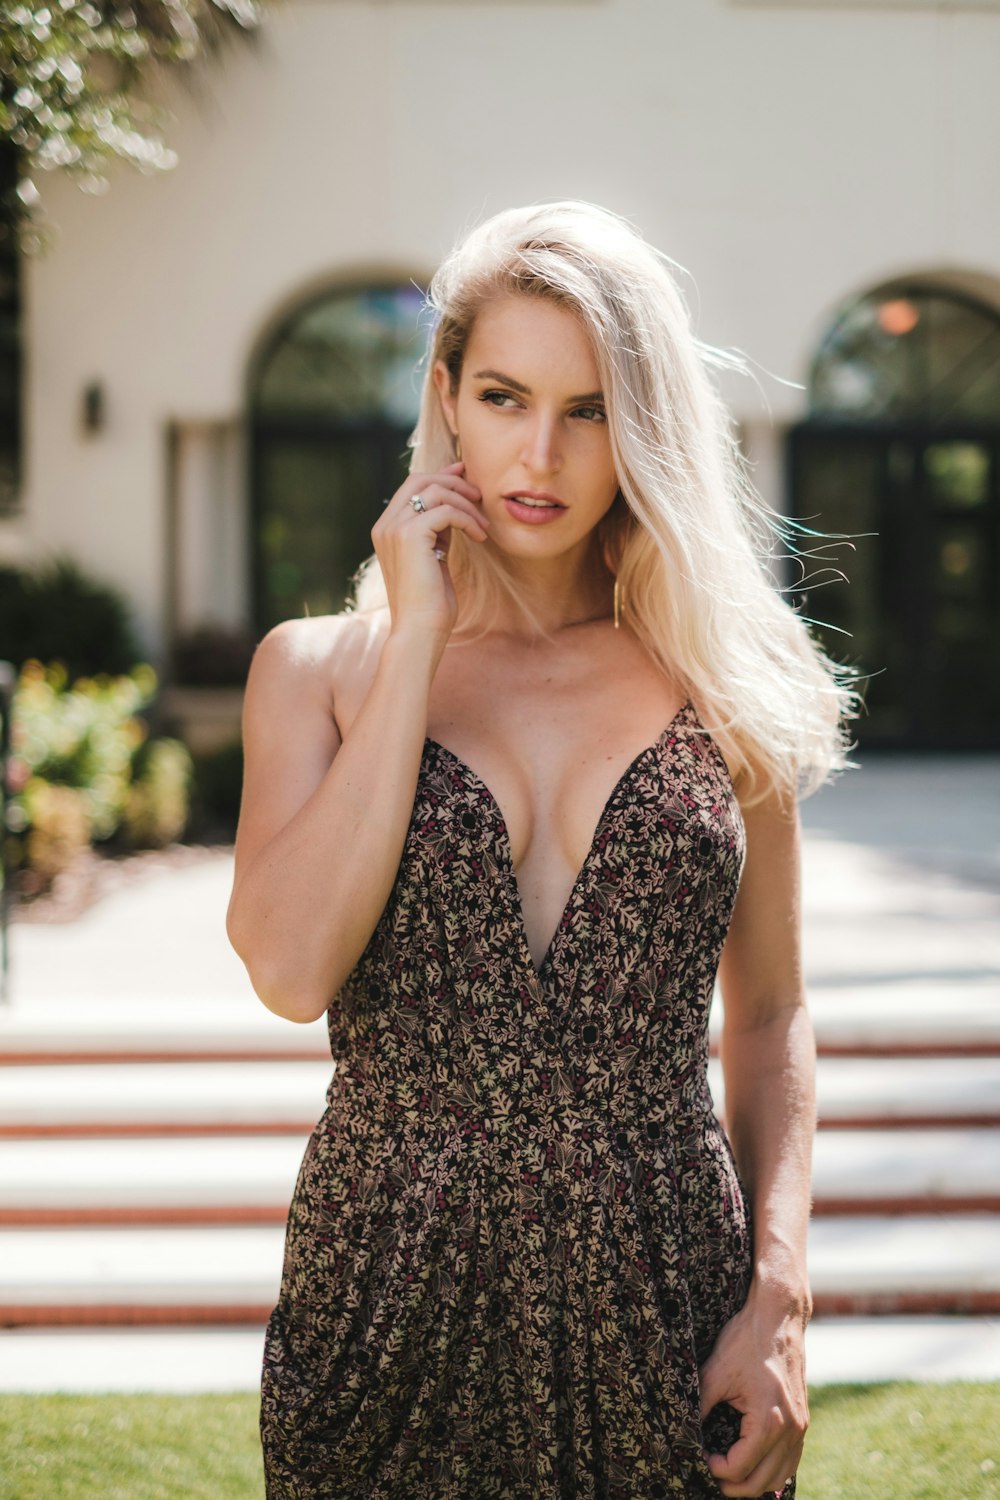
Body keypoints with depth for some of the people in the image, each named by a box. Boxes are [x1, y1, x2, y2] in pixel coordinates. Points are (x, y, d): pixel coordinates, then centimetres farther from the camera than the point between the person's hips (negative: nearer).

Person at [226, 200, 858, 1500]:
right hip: (396, 1299, 0)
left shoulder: (719, 685, 2)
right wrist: (415, 640, -12)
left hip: (665, 1299, 1)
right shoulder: (319, 668, 0)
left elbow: (770, 1017, 7)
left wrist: (779, 1303, -4)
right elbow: (292, 968, -15)